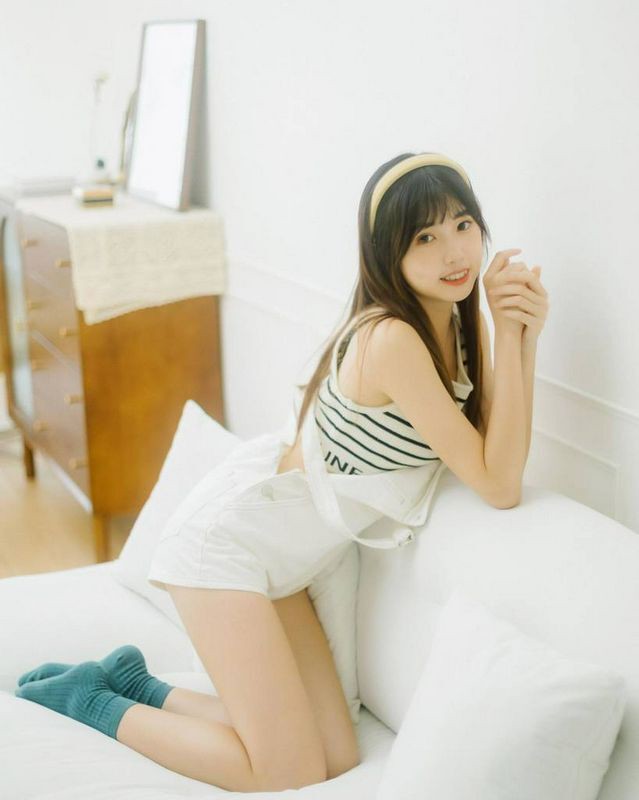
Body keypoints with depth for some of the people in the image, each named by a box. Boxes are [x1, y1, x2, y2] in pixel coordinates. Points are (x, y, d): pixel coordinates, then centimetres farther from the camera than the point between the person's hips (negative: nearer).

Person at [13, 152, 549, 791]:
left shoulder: (462, 323, 2)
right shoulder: (392, 338, -26)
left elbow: (498, 456, -3)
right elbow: (498, 486, -24)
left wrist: (523, 336, -13)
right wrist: (508, 334, -24)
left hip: (273, 558, 9)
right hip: (228, 539, -9)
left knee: (339, 763, 6)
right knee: (290, 778, -6)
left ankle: (133, 685, 18)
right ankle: (87, 698, 9)